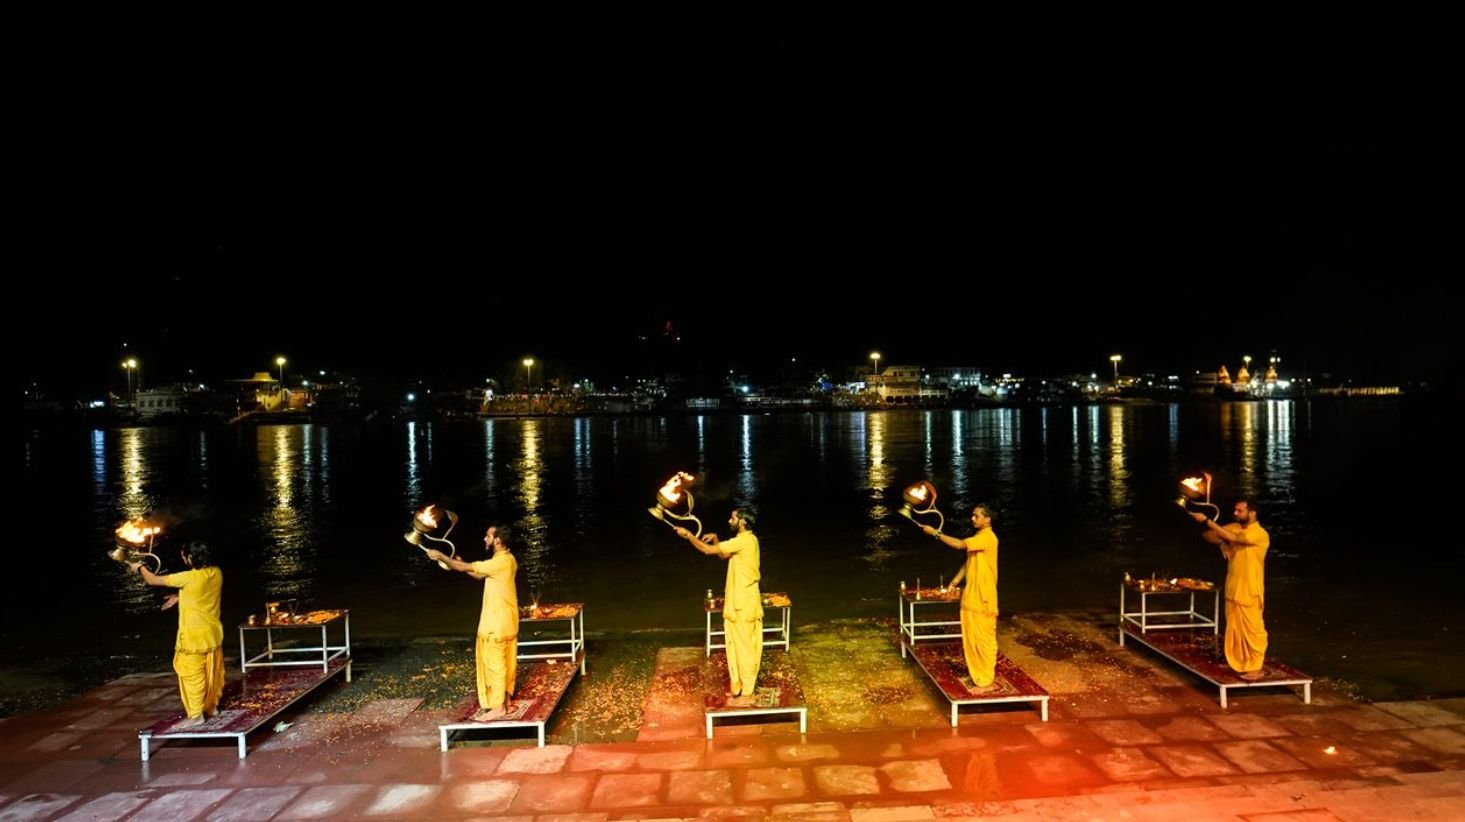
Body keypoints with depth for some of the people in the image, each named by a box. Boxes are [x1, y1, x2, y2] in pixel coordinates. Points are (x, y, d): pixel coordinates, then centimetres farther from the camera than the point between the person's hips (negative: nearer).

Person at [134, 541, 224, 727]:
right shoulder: (216, 573, -2)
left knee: (192, 675, 3)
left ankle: (195, 716, 9)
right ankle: (211, 707, 30)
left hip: (194, 635, -7)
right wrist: (180, 597, 18)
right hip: (213, 633, 7)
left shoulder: (188, 577, -21)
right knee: (212, 671, 17)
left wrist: (140, 568, 9)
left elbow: (153, 580, -9)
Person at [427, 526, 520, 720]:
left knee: (494, 663, 0)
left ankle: (498, 707, 8)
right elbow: (480, 575, 18)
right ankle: (505, 700, 26)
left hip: (497, 623, -9)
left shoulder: (500, 562, -24)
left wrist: (440, 555, -9)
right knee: (505, 662, 16)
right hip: (505, 621, 9)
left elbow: (465, 568, -20)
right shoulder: (506, 559, 8)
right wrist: (459, 562, 10)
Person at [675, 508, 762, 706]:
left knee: (744, 648, -1)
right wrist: (715, 539, 6)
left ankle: (746, 694, 8)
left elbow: (708, 550, -21)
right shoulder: (747, 539, 10)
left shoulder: (743, 541, -21)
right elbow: (723, 554, 22)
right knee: (741, 646, 17)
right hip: (743, 602, 10)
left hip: (743, 605, -10)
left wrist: (688, 534, -10)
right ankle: (740, 687, 27)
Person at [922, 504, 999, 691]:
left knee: (984, 639, -1)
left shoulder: (988, 537, -17)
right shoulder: (978, 537, 14)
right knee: (971, 638, 14)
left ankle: (987, 681, 7)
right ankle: (979, 674, 24)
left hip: (983, 598, -9)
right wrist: (954, 583, 10)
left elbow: (960, 544, -27)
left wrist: (935, 533, -22)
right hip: (971, 597, 9)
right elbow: (969, 562, 18)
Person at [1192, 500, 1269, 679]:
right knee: (1234, 629, 14)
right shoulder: (1234, 527, 5)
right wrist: (1220, 541, -14)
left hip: (1250, 592, -7)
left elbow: (1232, 537, -30)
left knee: (1253, 629, 2)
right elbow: (1208, 535, 7)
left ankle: (1256, 668, 12)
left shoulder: (1260, 534, -18)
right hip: (1232, 590, 7)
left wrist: (1207, 520, -29)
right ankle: (1239, 664, 25)